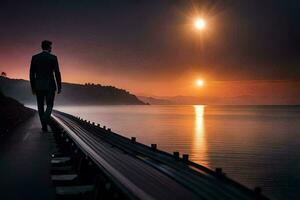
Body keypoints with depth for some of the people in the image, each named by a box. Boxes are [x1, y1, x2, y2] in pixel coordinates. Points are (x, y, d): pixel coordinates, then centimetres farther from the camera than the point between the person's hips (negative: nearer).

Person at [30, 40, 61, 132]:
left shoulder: (35, 57, 3)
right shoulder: (53, 57, -4)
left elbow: (31, 73, 4)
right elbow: (57, 73, -8)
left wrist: (33, 87, 12)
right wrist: (59, 86, -1)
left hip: (38, 86, 2)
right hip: (50, 86, -2)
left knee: (40, 106, 11)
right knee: (49, 105, 7)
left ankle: (44, 126, 11)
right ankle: (45, 119, -21)